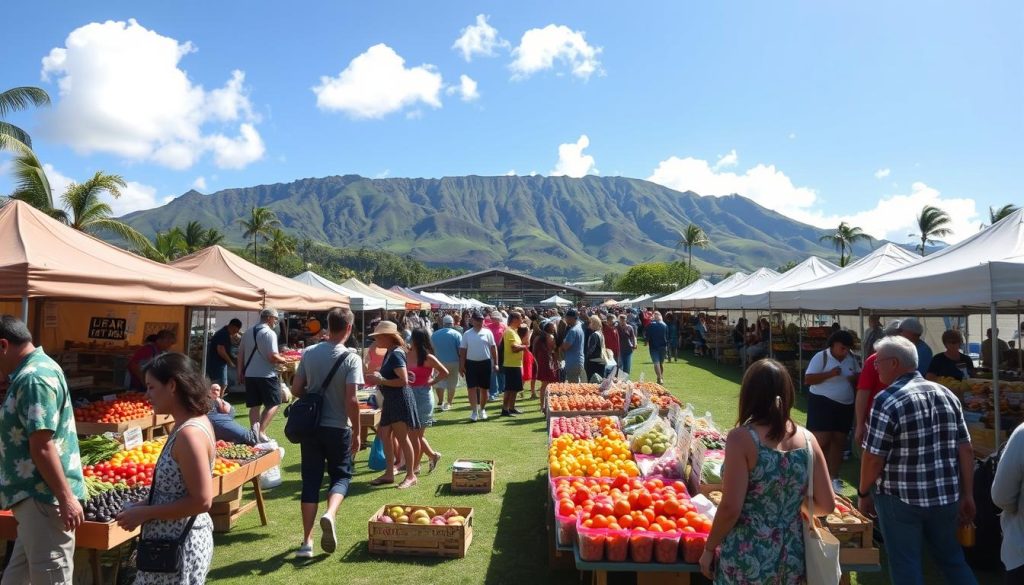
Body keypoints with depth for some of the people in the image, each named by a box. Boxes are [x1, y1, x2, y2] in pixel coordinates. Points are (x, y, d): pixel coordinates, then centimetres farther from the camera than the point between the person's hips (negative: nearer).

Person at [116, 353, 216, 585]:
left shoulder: (189, 433, -24)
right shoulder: (190, 425, 5)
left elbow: (202, 500, -25)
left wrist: (145, 513, -17)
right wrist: (146, 506, 7)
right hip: (176, 541, 9)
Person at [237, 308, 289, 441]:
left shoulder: (248, 332, 11)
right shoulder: (270, 333, -13)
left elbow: (240, 353, 14)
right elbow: (273, 357, -20)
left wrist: (240, 372, 20)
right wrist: (284, 360, -1)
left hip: (249, 374, 7)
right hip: (266, 375, -7)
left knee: (254, 405, 12)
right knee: (273, 404, 2)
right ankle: (261, 431, -10)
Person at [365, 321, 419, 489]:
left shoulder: (396, 354, -18)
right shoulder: (390, 352, 11)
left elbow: (403, 381, -25)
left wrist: (380, 381, -20)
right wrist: (378, 375, 4)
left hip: (400, 399, -10)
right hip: (391, 400, 10)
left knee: (402, 437, -2)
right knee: (384, 434, 14)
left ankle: (411, 476, 9)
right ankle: (389, 474, 24)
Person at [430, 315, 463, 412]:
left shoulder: (434, 334, 0)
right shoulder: (457, 334, -9)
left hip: (439, 362, 2)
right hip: (453, 362, -1)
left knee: (440, 382, 14)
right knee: (452, 384, 10)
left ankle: (440, 403, 16)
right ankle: (448, 403, 14)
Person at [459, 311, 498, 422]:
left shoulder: (487, 332, 0)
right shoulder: (467, 334, 1)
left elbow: (493, 348, 3)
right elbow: (462, 351, 4)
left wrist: (495, 363, 0)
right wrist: (461, 366, -1)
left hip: (485, 363, 0)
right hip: (471, 363, 0)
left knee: (484, 388, 8)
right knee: (472, 388, -2)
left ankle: (482, 409, 27)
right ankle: (474, 412, 4)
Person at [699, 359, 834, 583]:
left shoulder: (741, 438, -18)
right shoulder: (807, 438, -4)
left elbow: (730, 508, -19)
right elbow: (827, 505, 0)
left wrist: (709, 549, -6)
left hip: (747, 559, -4)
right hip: (793, 559, 4)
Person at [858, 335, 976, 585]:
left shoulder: (887, 401, -17)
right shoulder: (946, 394, 3)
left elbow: (874, 458, -16)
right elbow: (965, 450, 5)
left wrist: (863, 493, -2)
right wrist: (967, 495, 12)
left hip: (901, 499, -6)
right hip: (946, 497, 6)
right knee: (951, 558, 24)